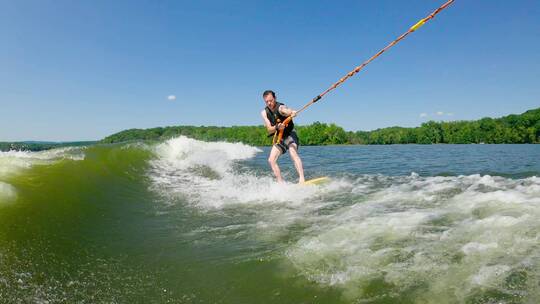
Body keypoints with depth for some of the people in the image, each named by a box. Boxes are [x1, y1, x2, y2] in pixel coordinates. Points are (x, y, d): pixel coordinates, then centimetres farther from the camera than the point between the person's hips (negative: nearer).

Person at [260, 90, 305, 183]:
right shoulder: (264, 113, -3)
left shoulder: (280, 108, -19)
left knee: (293, 153, -30)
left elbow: (288, 111, -43)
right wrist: (277, 127, -30)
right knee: (271, 160, -6)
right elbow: (269, 130, -8)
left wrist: (292, 113, -67)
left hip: (290, 135, -6)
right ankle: (281, 182, -1)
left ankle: (302, 179, -39)